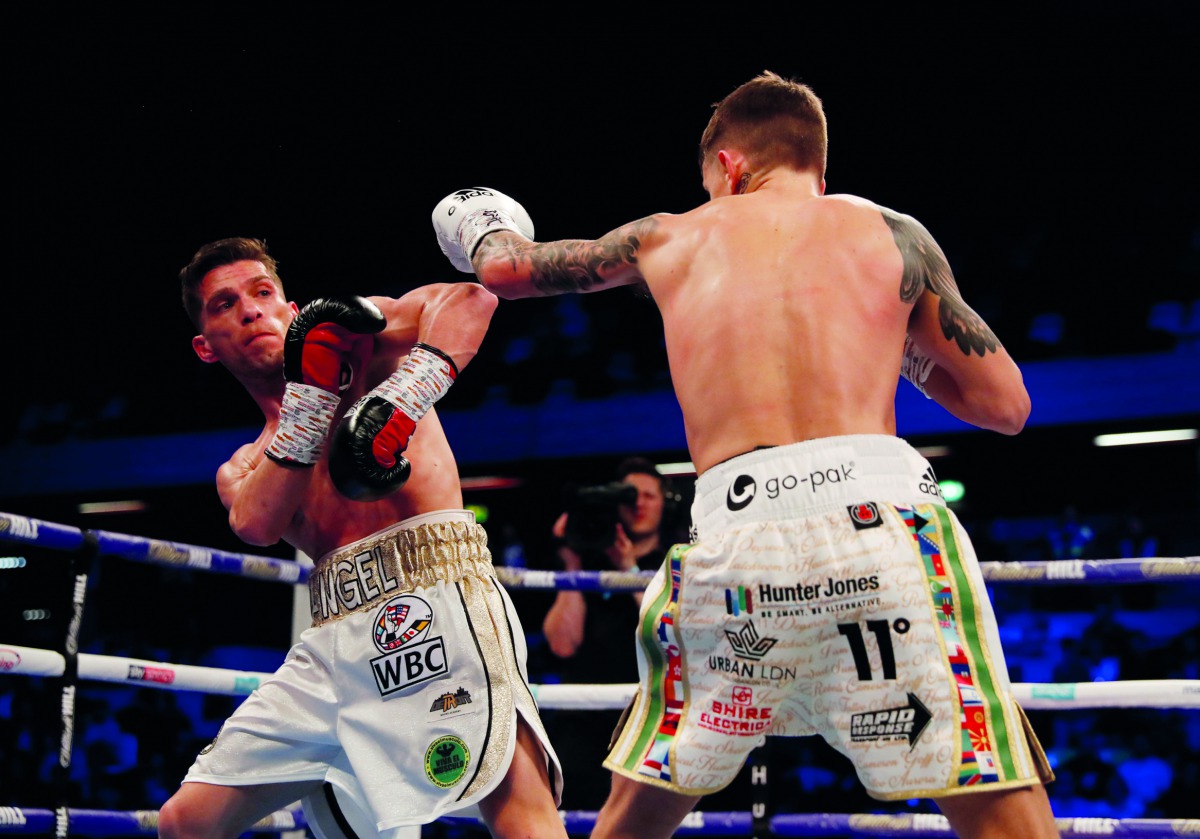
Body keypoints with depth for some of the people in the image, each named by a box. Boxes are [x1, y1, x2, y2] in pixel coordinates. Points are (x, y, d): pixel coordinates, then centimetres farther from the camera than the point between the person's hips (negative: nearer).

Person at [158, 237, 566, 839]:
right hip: (335, 638, 6)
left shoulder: (356, 332, 15)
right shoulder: (239, 470, 26)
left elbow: (470, 297, -3)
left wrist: (400, 402, -17)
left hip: (430, 590, -6)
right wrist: (312, 391, -4)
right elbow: (257, 525, 1)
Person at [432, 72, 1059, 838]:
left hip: (732, 538, 2)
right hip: (880, 514, -2)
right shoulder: (892, 234, 16)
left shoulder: (674, 239, 21)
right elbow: (1007, 406, 17)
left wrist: (484, 233, 58)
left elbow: (509, 268, 35)